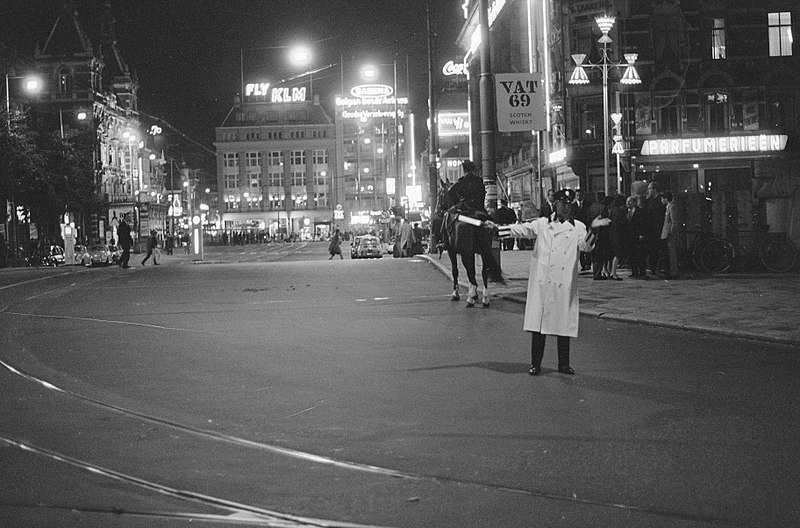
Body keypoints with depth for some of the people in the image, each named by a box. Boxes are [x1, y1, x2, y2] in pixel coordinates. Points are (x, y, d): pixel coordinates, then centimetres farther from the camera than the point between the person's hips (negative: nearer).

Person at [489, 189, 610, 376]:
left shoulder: (578, 227, 8)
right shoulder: (542, 224, 12)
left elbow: (585, 246, -7)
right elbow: (521, 230, 11)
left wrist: (593, 229, -25)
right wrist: (497, 228, 2)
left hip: (564, 285, 0)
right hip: (541, 283, 0)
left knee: (564, 324, 3)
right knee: (538, 322, -1)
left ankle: (564, 364, 14)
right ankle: (535, 364, 6)